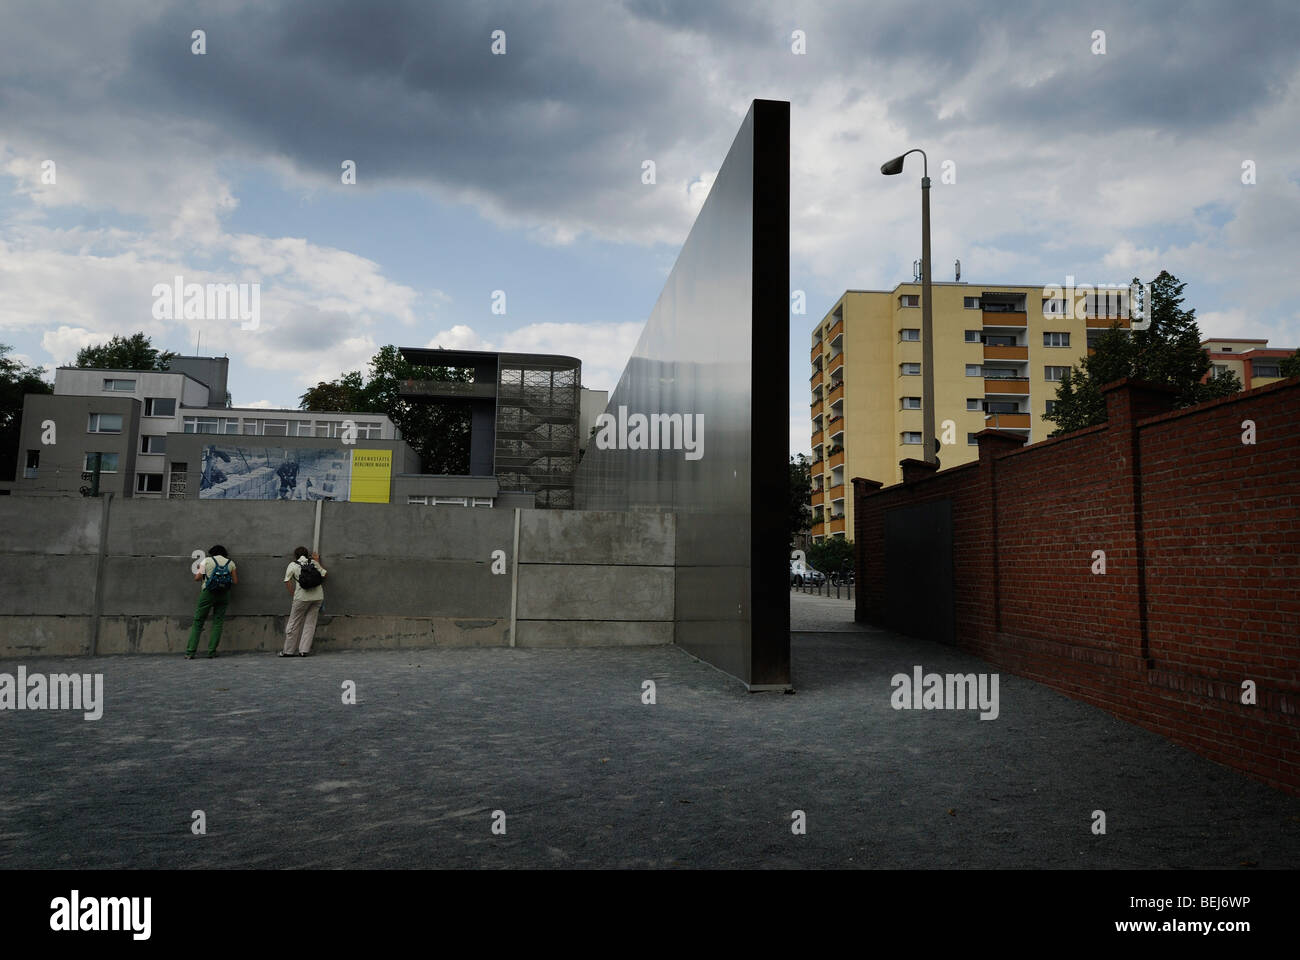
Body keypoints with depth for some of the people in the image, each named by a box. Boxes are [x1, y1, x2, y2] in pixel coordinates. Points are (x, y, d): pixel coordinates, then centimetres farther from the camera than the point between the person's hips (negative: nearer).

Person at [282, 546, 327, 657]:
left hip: (302, 597, -3)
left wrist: (294, 594, 12)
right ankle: (304, 650, 6)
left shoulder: (292, 565, 6)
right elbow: (324, 575, 17)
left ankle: (288, 651, 15)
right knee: (310, 623, 8)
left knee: (294, 623, 9)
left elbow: (287, 582, 3)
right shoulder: (314, 563, 11)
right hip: (318, 596, 3)